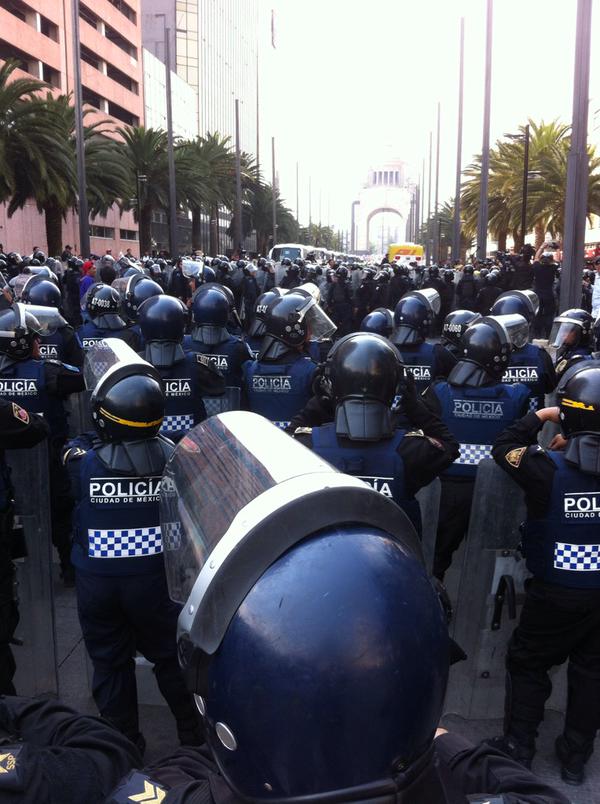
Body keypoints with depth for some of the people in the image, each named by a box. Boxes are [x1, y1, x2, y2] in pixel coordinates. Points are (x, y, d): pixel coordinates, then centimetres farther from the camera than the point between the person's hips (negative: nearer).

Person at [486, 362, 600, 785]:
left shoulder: (548, 467, -21)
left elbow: (503, 447, -4)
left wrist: (540, 416, 2)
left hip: (556, 592, -3)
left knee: (527, 663, 17)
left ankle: (518, 746, 24)